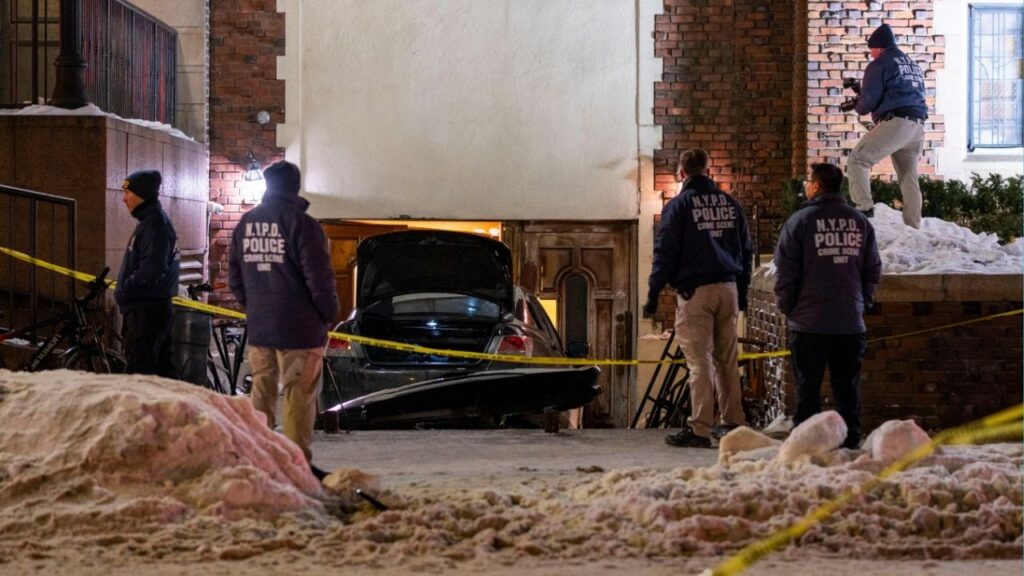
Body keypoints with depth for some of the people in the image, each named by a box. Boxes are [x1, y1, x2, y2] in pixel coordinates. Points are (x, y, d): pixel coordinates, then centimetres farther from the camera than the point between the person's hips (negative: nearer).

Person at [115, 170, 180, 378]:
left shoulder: (154, 224, -14)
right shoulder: (151, 220, 18)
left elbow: (151, 271, -23)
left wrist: (123, 292, -12)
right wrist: (124, 292, 13)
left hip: (147, 312, -11)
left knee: (139, 370, -12)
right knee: (163, 368, 12)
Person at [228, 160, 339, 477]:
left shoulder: (245, 224, 8)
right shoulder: (302, 224, -12)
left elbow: (234, 277, 14)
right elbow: (319, 278, -14)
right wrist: (329, 314, -1)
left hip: (258, 328, 6)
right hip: (299, 328, -6)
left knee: (262, 392, 13)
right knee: (299, 394, -2)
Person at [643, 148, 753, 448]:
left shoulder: (679, 205, -5)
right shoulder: (730, 203, 11)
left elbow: (665, 253, -8)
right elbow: (746, 249, 16)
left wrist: (653, 295, -2)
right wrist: (742, 292, 24)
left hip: (694, 291, -5)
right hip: (728, 289, 5)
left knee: (699, 362, -6)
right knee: (727, 359, 13)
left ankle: (699, 429, -8)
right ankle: (732, 422, 18)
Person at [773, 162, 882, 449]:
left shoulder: (800, 221, -6)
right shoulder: (860, 222, 8)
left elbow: (785, 272, -6)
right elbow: (873, 270, 11)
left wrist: (787, 308, 4)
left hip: (809, 321, -4)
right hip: (851, 321, 4)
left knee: (807, 386, 1)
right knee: (847, 385, 9)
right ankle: (850, 439, 10)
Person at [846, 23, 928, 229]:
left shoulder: (880, 64, 1)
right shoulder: (913, 65, 26)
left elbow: (869, 100, -7)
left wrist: (859, 107, 17)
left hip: (895, 123, -8)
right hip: (917, 126, 8)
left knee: (857, 160, -6)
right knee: (909, 177, 12)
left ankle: (864, 207, -21)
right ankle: (913, 225, 10)